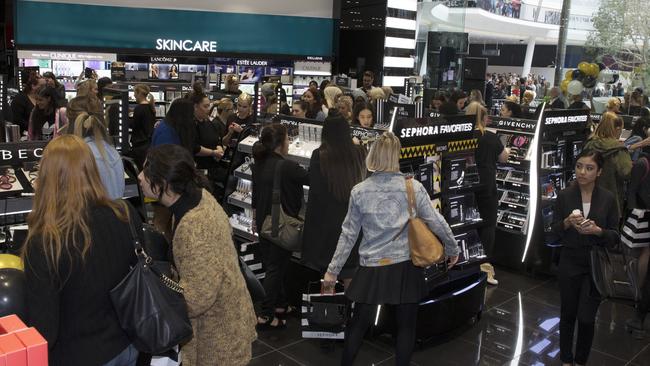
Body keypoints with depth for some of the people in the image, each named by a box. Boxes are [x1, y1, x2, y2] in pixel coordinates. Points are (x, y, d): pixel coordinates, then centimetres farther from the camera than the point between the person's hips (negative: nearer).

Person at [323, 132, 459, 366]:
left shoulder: (359, 191, -6)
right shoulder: (414, 188, -8)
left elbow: (348, 235, -1)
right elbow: (437, 223, -2)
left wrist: (333, 270, 8)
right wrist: (453, 249, 16)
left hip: (372, 269, 1)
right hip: (405, 268, 0)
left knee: (358, 324, 14)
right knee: (406, 326, 14)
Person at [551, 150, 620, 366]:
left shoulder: (608, 198, -6)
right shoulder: (565, 196, -5)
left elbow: (614, 236, -2)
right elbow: (555, 230, 1)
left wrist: (598, 230, -22)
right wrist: (567, 223, -19)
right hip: (570, 261, 1)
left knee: (586, 318, 1)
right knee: (568, 314, 13)